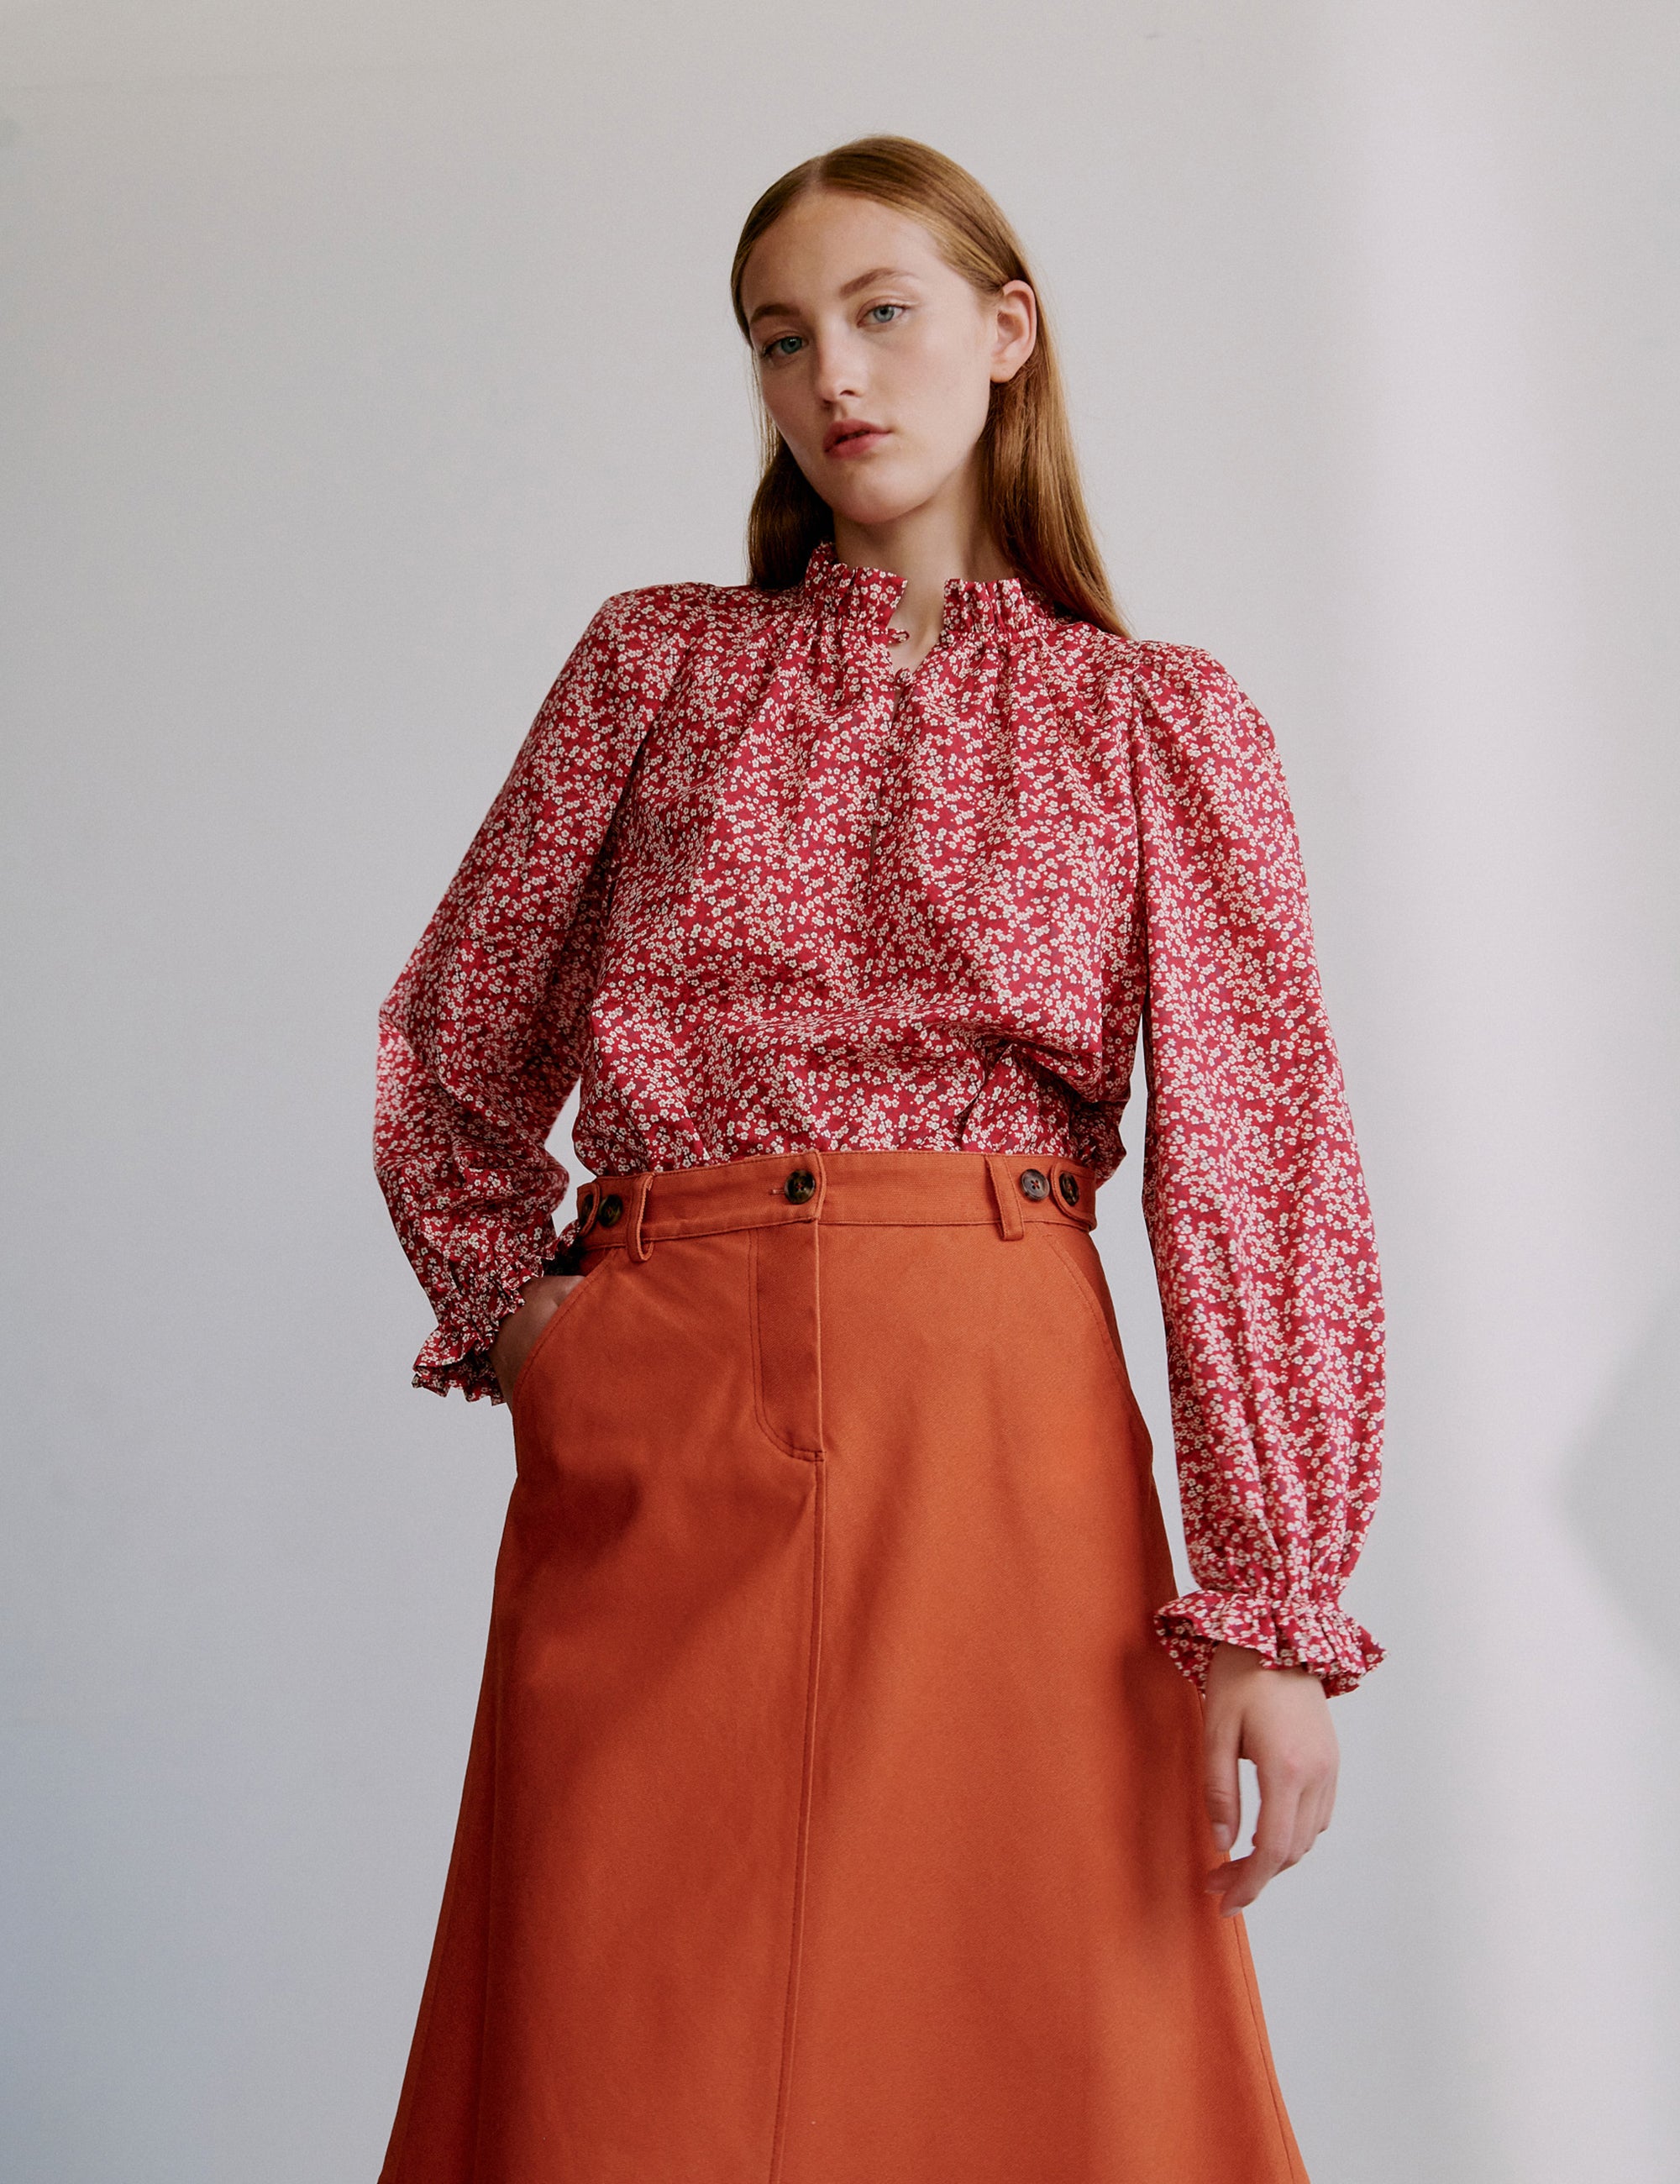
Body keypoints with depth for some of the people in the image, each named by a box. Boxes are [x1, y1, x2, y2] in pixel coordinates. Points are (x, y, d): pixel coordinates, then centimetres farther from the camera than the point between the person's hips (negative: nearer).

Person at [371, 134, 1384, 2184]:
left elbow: (1264, 1167, 0)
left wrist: (1272, 1612, -8)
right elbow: (448, 1050, 20)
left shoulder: (1159, 722, 7)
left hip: (995, 1430, -1)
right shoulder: (657, 662, 13)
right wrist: (505, 1306, 6)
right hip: (642, 1448, 2)